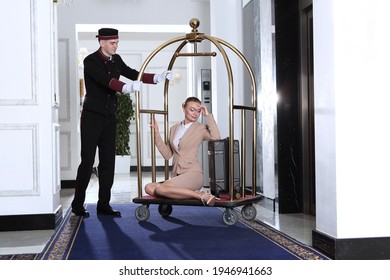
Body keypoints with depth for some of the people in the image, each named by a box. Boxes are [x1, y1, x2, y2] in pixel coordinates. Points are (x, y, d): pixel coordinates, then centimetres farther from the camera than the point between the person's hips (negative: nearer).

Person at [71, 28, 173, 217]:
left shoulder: (116, 60, 9)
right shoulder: (90, 61, -12)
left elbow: (133, 74, 7)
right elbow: (106, 80, -29)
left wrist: (158, 77, -6)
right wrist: (127, 88, -46)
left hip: (109, 117, 6)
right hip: (92, 116, -6)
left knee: (108, 162, 5)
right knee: (87, 160, -4)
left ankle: (104, 205, 11)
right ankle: (78, 204, 8)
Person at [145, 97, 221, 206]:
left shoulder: (201, 128, 3)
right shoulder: (174, 128, 18)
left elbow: (216, 138, -19)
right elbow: (167, 154, 16)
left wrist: (208, 116, -10)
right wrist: (156, 134, 8)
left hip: (193, 173, -7)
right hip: (176, 175, 7)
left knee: (161, 189, -29)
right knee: (149, 188, -16)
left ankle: (200, 195, -22)